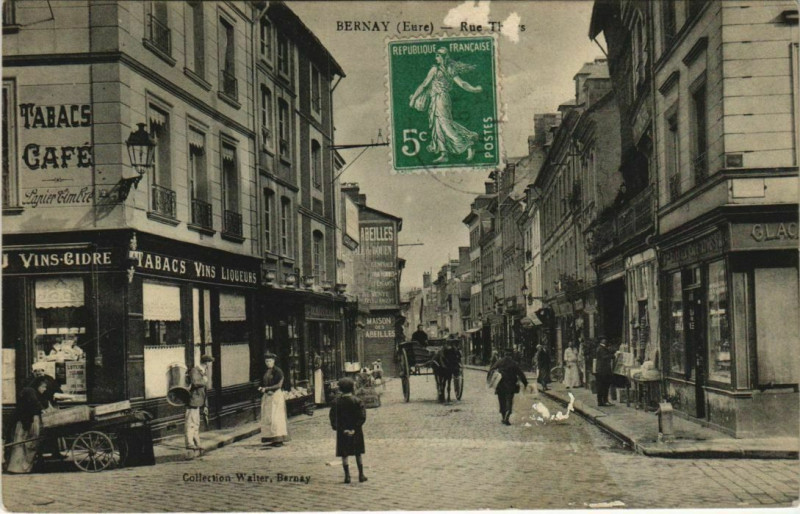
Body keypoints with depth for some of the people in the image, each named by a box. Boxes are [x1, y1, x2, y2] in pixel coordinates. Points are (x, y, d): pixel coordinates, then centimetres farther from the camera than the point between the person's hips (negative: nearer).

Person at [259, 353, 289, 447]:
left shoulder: (278, 371, -7)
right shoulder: (265, 372, 14)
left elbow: (279, 385, -14)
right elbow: (262, 384, 19)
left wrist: (266, 388, -14)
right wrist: (261, 388, -3)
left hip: (276, 396, -7)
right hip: (267, 397, 7)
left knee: (276, 417, -11)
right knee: (267, 418, 2)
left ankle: (279, 439, -11)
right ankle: (272, 439, 4)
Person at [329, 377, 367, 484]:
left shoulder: (336, 401, -5)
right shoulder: (356, 401, -9)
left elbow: (332, 416, -6)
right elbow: (362, 416, -13)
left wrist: (341, 429, -6)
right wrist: (355, 428, -10)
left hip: (342, 432, 0)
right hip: (356, 431, 0)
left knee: (344, 455, 7)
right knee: (358, 454, 12)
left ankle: (347, 476, 3)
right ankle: (361, 475, 14)